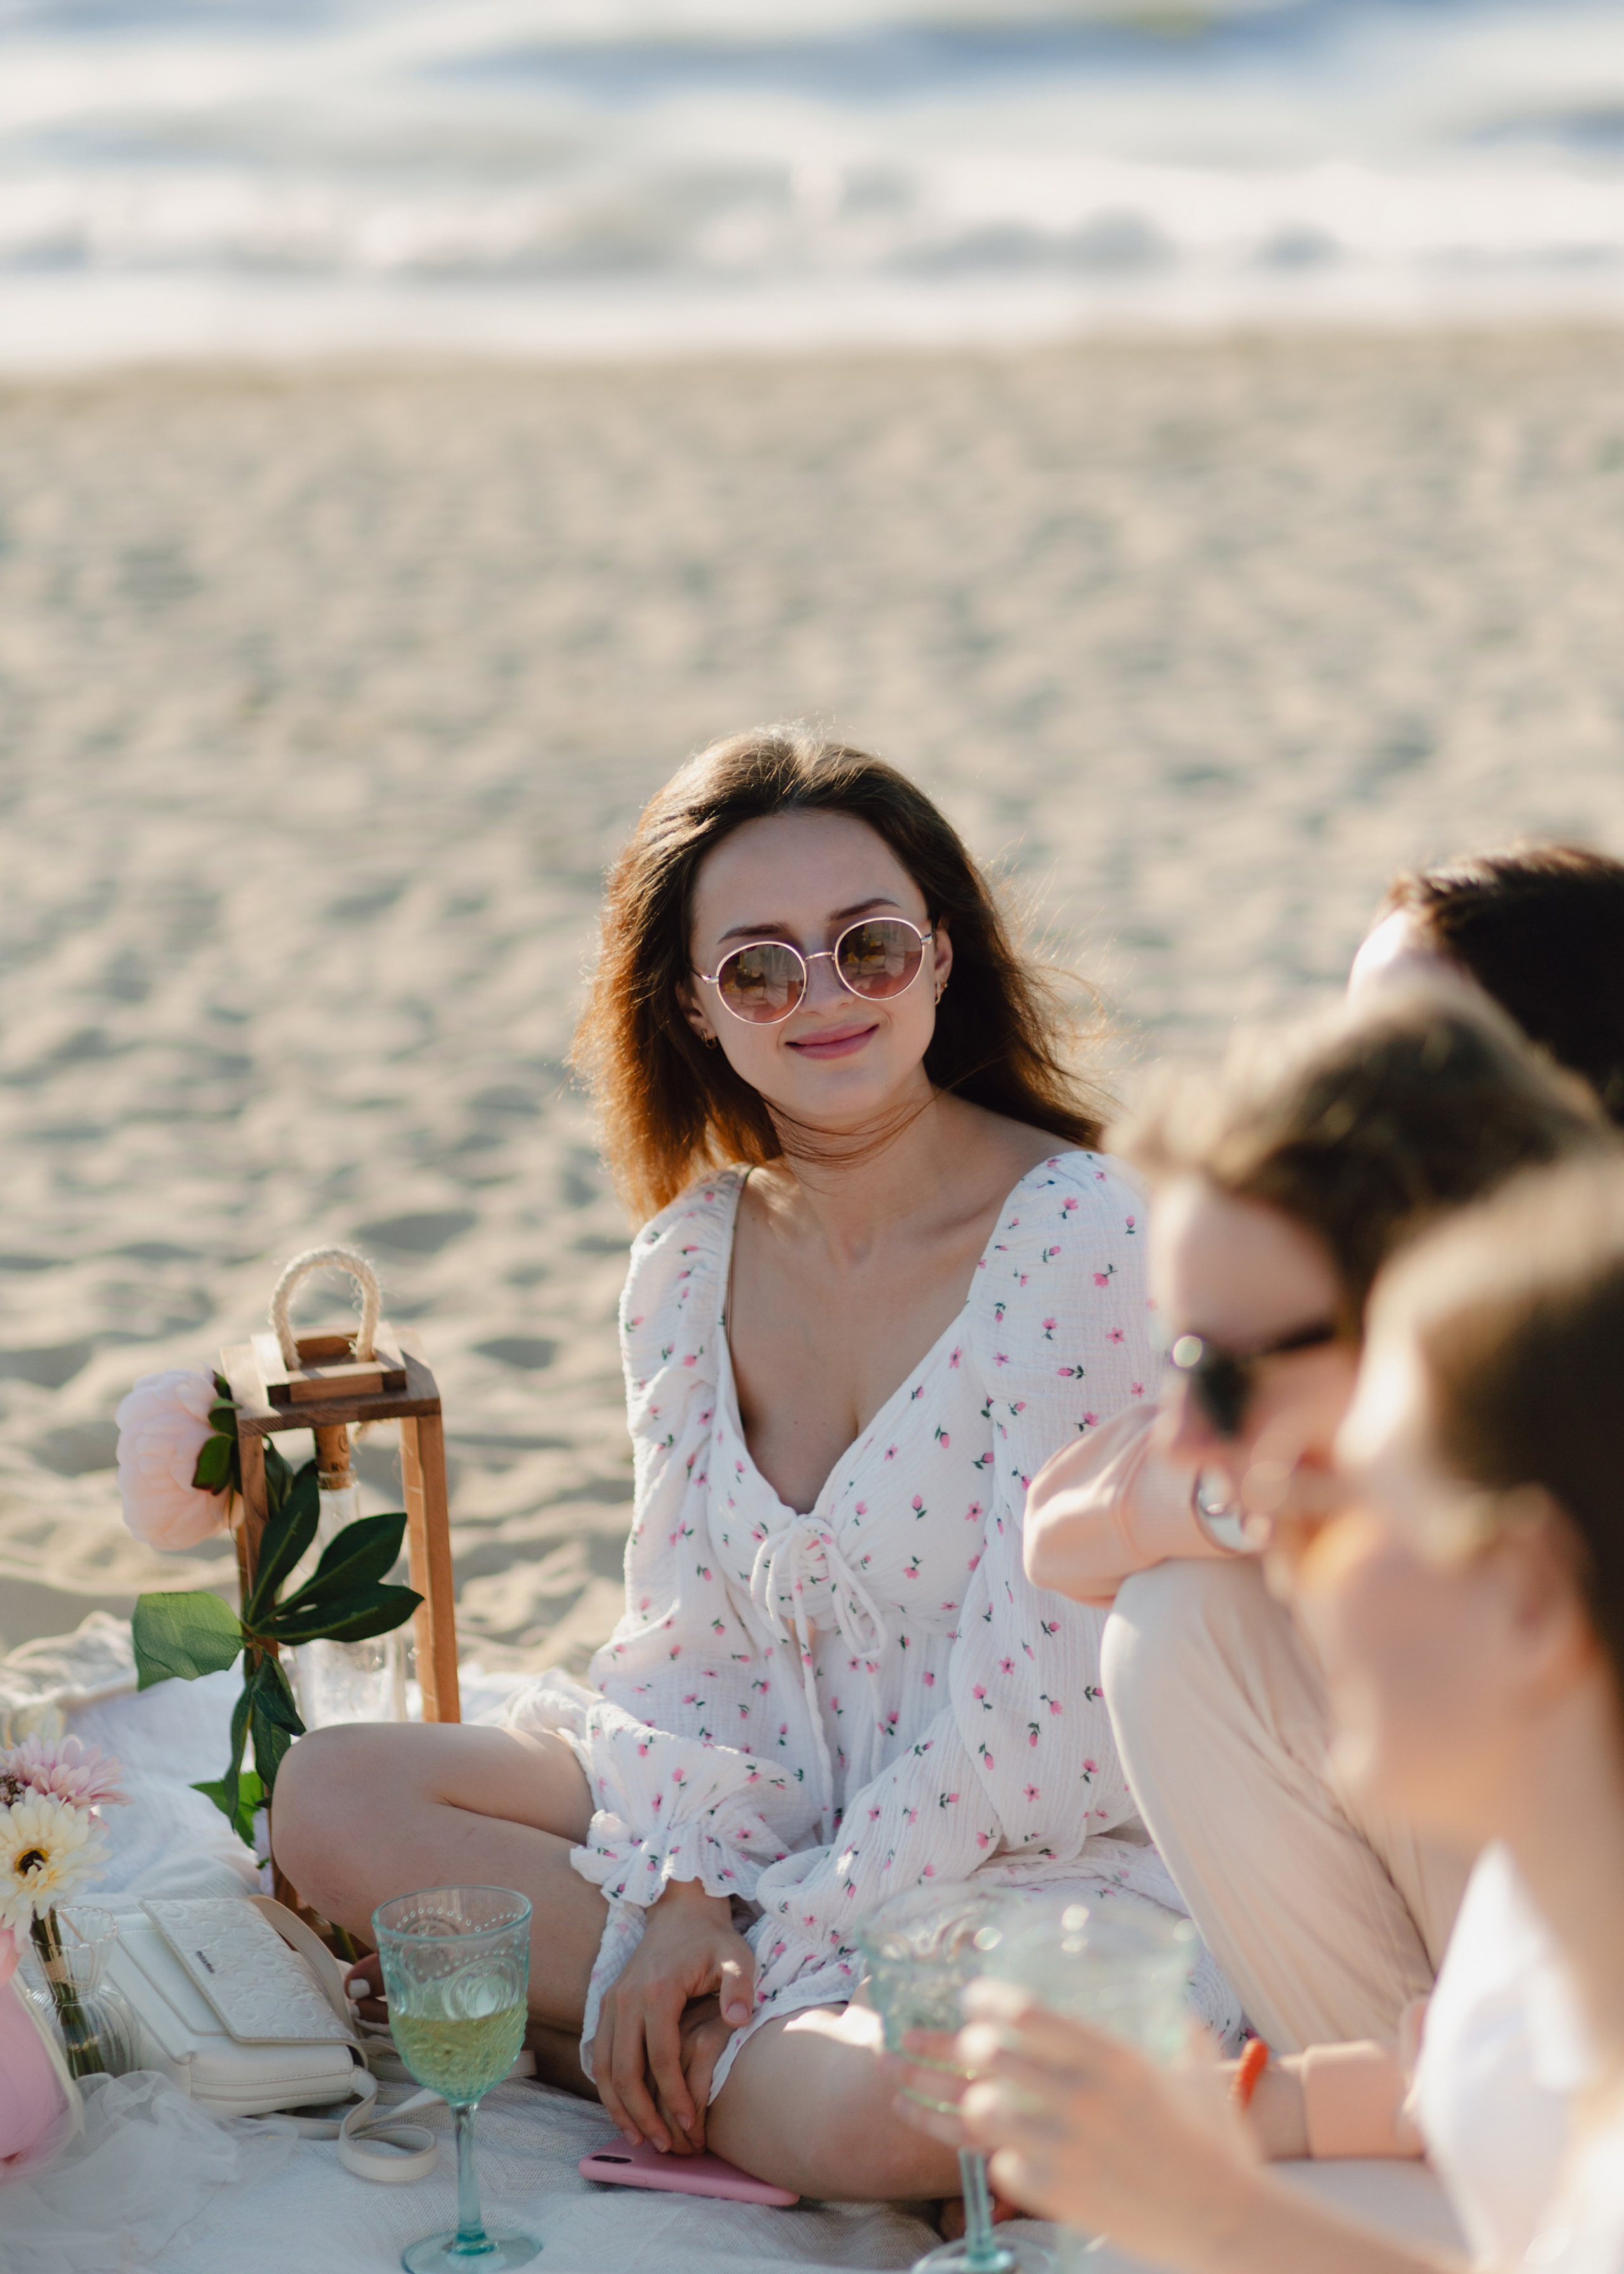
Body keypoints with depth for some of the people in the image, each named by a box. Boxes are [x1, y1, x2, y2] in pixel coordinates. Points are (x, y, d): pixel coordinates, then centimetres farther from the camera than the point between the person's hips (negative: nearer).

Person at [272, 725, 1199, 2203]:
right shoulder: (691, 1262, 3)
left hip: (1035, 1850, -6)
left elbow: (1034, 1703, -18)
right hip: (780, 1805, 6)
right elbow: (693, 1634, 6)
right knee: (330, 1800, -11)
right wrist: (686, 1899, -13)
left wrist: (774, 1955, -17)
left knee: (880, 2112, -37)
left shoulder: (1077, 1237, -17)